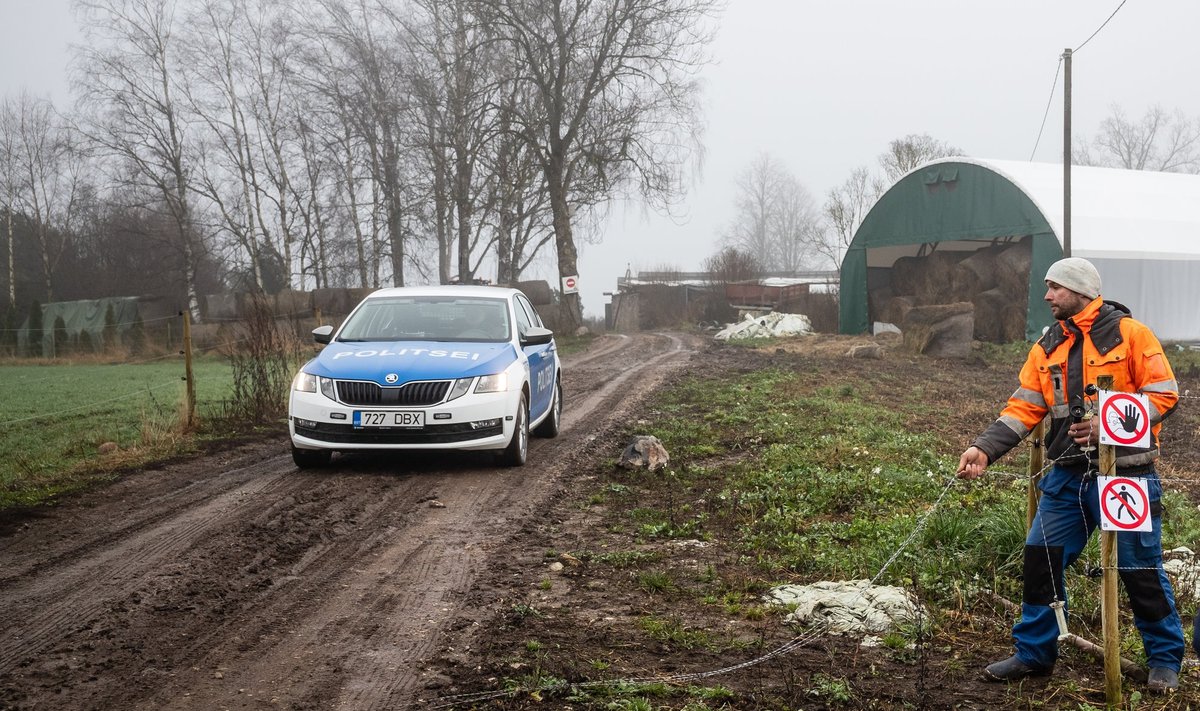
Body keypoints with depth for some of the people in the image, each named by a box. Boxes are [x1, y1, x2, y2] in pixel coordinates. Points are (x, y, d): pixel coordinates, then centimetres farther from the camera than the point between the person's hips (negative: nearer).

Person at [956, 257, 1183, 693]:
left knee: (1141, 570, 2)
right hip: (1068, 477, 5)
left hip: (1125, 475, -5)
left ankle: (1165, 660, 20)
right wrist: (985, 449, -8)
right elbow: (1023, 408, 5)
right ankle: (1034, 653, 17)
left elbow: (1163, 394, -10)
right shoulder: (1047, 347, 9)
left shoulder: (1129, 334, -7)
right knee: (1040, 558, 3)